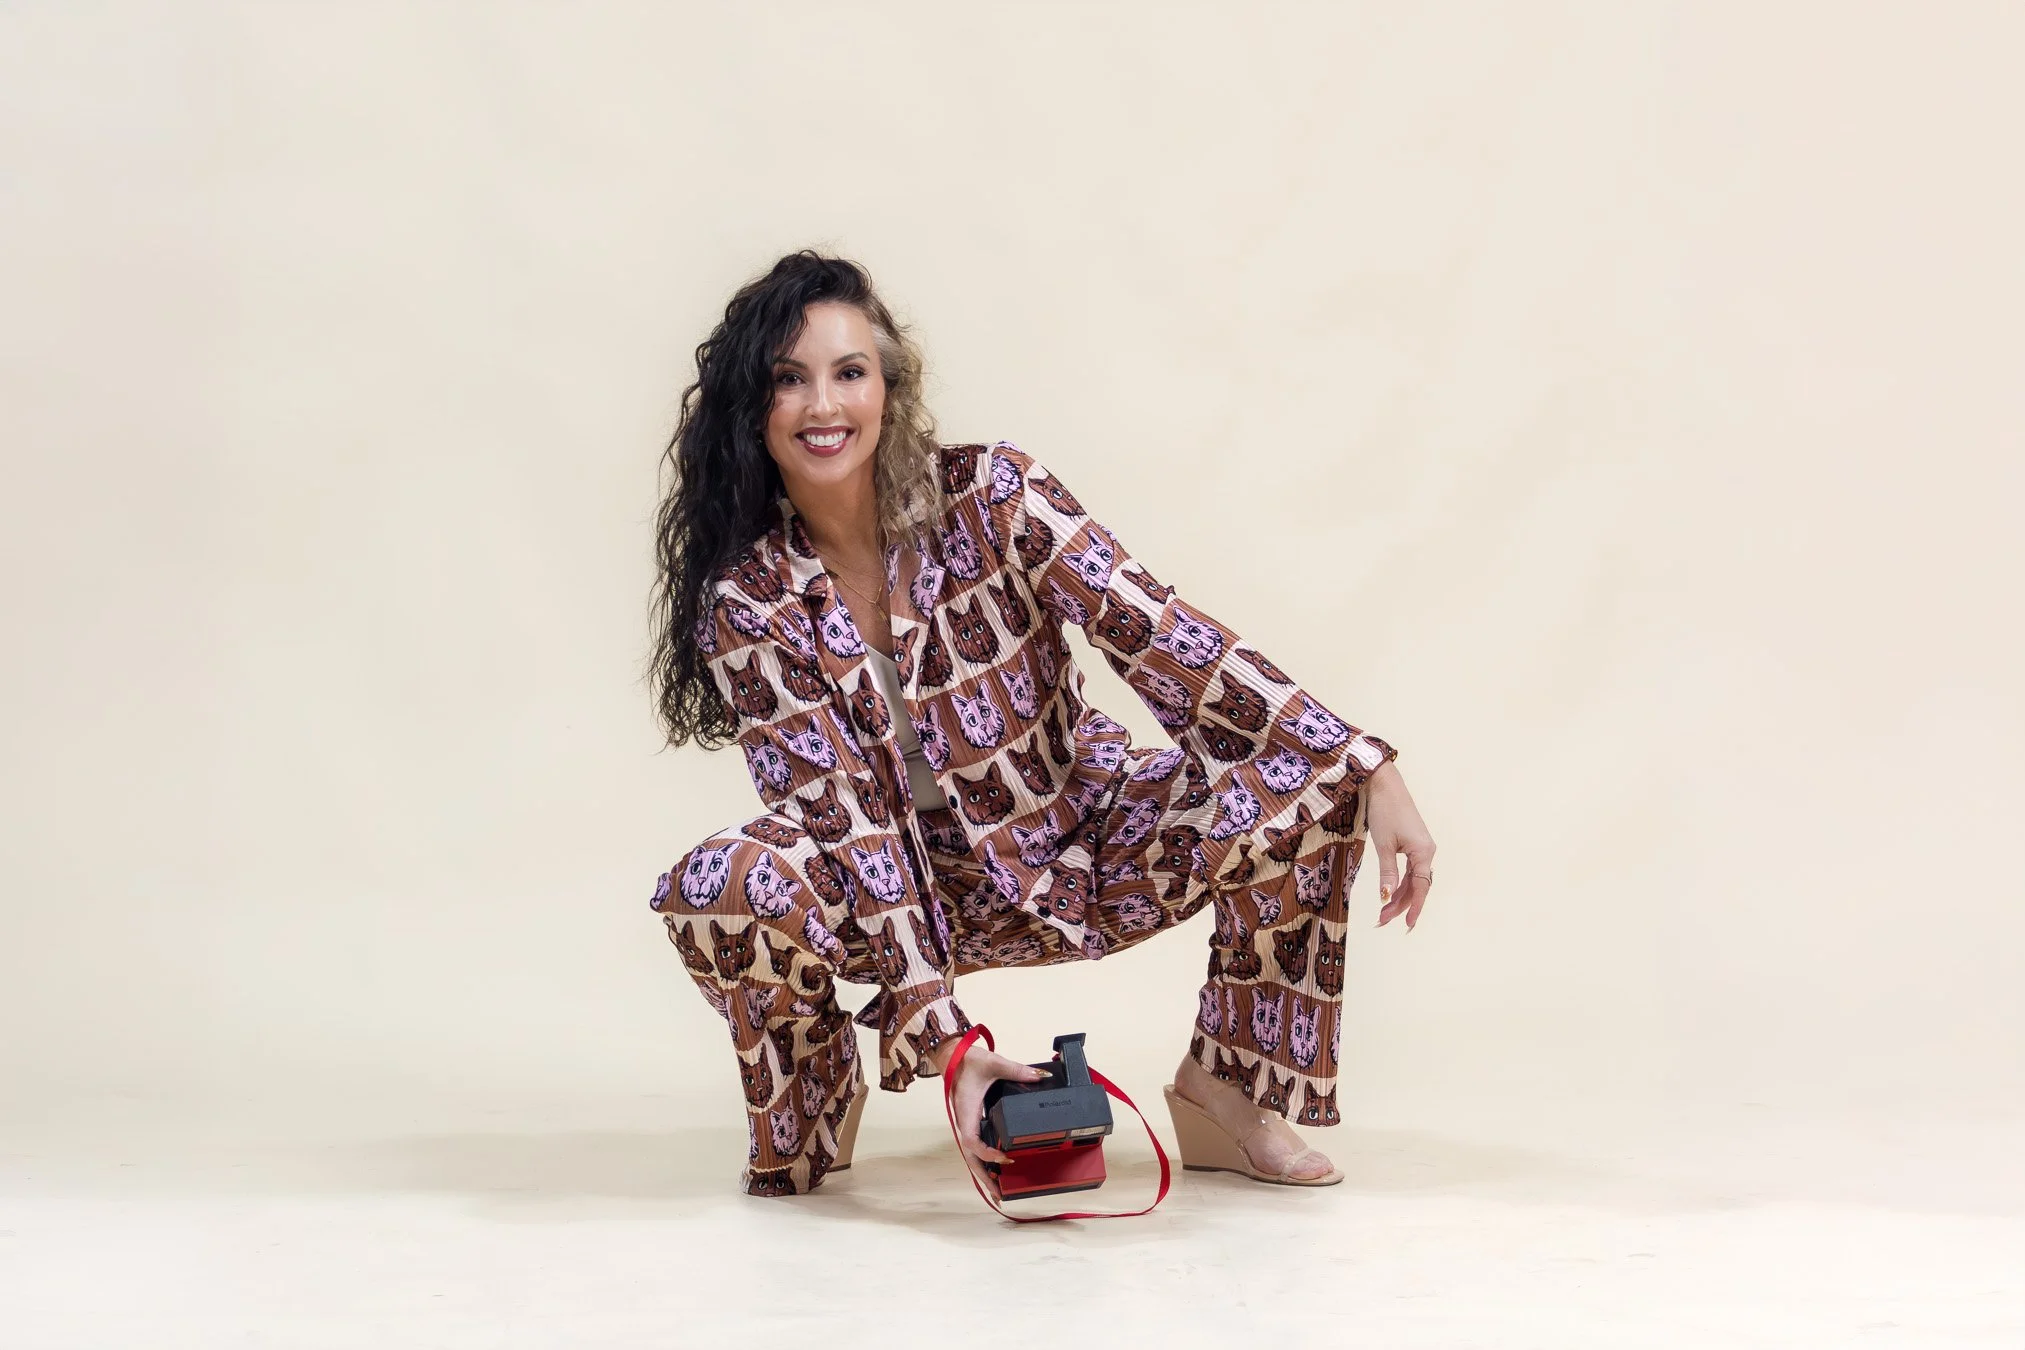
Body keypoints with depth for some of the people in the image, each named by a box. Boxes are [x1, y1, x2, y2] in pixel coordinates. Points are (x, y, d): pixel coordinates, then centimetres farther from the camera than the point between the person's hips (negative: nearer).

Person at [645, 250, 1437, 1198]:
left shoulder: (990, 495, -15)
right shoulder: (746, 603, -15)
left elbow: (1162, 638, -17)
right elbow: (847, 823, -20)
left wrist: (1370, 773, -25)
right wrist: (942, 1045, -30)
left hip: (1088, 848, 1)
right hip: (922, 891, -1)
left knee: (1316, 782, -21)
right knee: (717, 891, -31)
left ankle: (1226, 1089, -1)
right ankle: (816, 1091, 3)